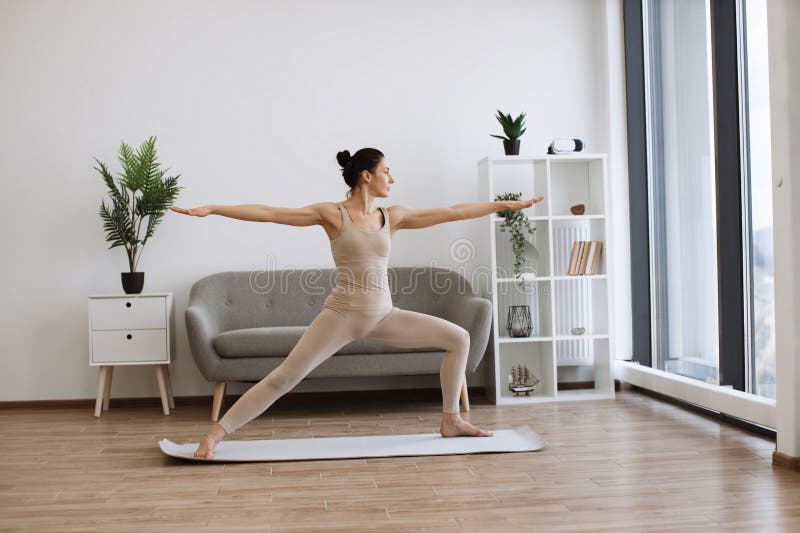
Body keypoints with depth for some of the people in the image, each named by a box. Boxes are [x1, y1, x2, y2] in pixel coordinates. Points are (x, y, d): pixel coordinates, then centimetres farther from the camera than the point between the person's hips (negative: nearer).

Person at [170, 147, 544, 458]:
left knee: (458, 338, 4)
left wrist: (506, 204, 12)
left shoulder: (393, 216, 6)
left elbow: (453, 212, 9)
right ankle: (215, 433, -1)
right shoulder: (332, 214, -6)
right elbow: (267, 213, -11)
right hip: (342, 314, -5)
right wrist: (211, 209, -17)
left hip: (383, 316, 5)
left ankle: (451, 421, 15)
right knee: (284, 377, -11)